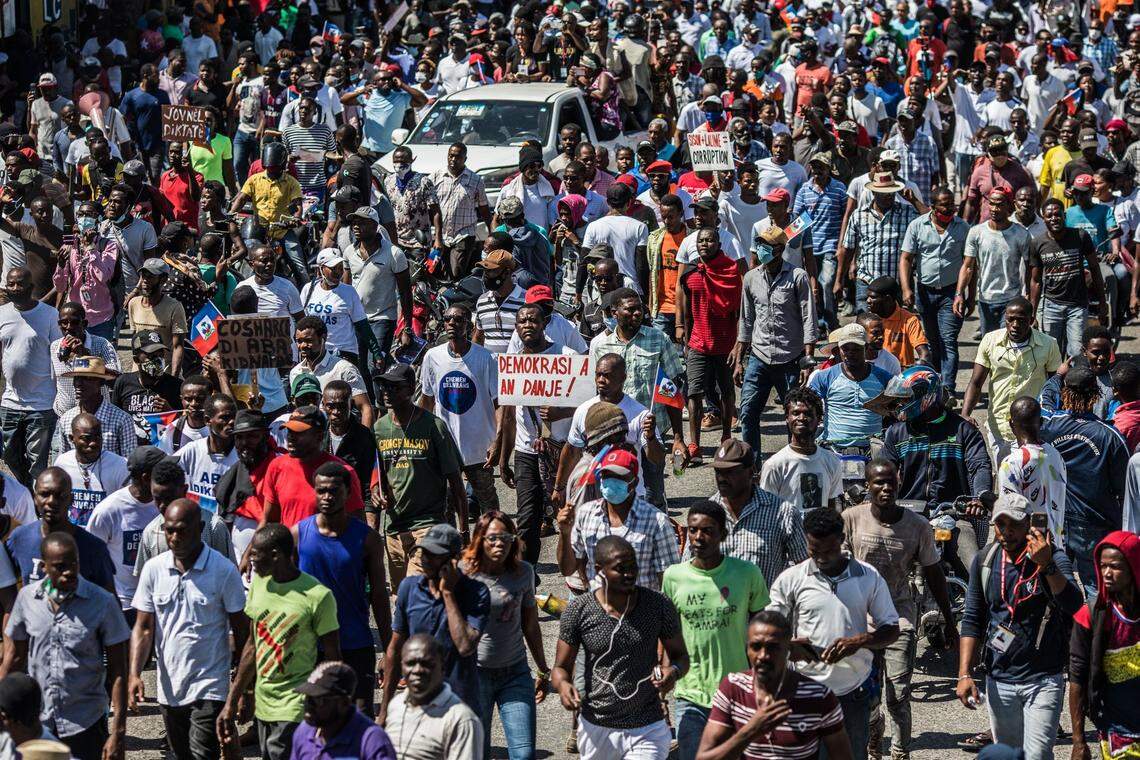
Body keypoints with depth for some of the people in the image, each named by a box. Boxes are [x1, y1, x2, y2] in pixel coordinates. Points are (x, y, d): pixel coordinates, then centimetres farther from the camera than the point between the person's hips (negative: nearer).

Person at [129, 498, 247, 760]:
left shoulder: (224, 570, -8)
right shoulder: (153, 569, 2)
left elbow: (242, 631, -3)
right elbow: (143, 628, 5)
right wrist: (134, 674, -9)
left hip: (209, 689, -5)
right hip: (169, 689, 5)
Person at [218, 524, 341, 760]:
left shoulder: (318, 596, -14)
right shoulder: (259, 584, 6)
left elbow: (332, 661, -8)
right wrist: (231, 702, 14)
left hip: (295, 709, -7)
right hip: (263, 704, 7)